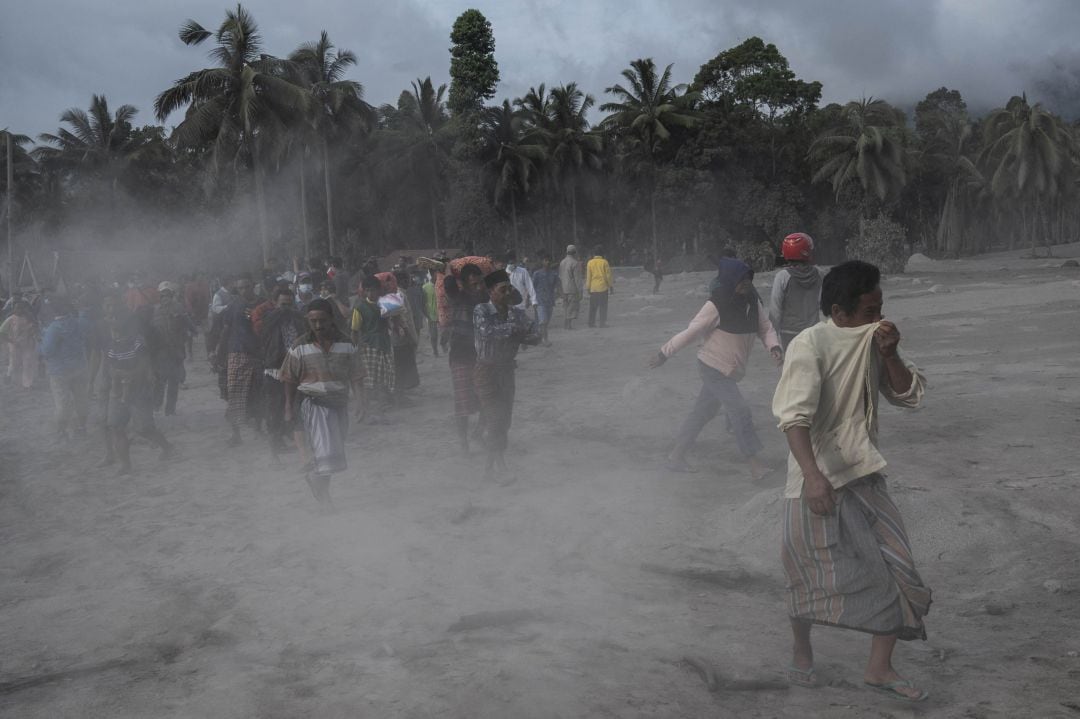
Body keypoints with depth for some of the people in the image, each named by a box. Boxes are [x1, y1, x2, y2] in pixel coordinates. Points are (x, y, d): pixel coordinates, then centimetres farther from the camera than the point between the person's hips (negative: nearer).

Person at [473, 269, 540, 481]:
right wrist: (512, 329, -22)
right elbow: (486, 332, -33)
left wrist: (517, 337, -21)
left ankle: (492, 465, 22)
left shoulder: (517, 312, -1)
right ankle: (498, 466, -4)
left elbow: (535, 336, -4)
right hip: (487, 370, -6)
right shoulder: (481, 311, -15)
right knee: (495, 420, -9)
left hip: (507, 370, 6)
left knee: (505, 420, 10)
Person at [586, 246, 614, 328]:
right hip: (603, 287, -2)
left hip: (593, 288, 2)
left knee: (593, 306, 8)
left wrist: (588, 287, 10)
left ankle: (591, 323, 7)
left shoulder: (590, 263, 3)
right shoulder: (604, 262, -4)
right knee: (603, 306, 1)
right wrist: (611, 286, 6)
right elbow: (608, 275, -3)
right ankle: (603, 323, -2)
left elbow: (588, 276, 4)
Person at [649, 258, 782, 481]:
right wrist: (664, 353, -12)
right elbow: (691, 331, -16)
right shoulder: (716, 305, -19)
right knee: (740, 411, -10)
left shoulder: (752, 302, 1)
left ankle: (676, 457, 26)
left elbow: (765, 328, 4)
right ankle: (753, 464, -2)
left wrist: (774, 347, -17)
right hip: (714, 367, -7)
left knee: (703, 412, 14)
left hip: (731, 370, 7)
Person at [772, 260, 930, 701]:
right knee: (810, 577, 7)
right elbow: (794, 415, -27)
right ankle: (802, 652, 32)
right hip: (817, 481, -6)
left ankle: (879, 668, 15)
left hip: (863, 477, 6)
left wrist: (890, 354, -12)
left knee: (896, 569, 2)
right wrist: (812, 475, -39)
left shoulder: (873, 343, 4)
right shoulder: (810, 345, -18)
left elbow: (910, 396, 6)